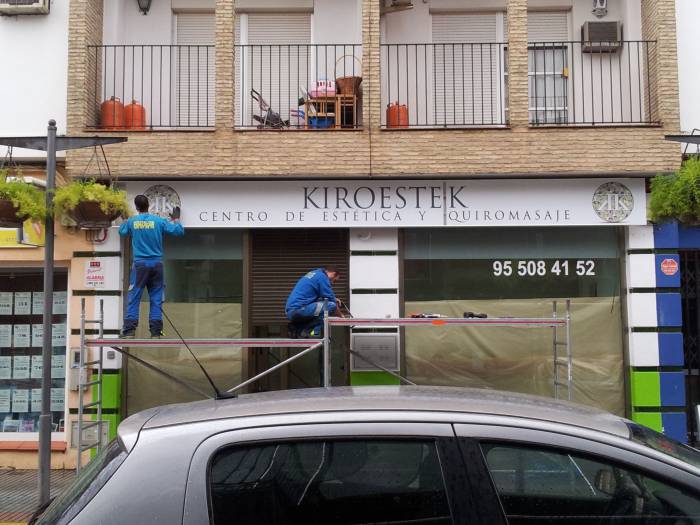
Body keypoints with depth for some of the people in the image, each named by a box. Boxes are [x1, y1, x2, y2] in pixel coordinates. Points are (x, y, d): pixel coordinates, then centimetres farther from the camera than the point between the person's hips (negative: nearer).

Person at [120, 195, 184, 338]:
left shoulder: (132, 221, 2)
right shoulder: (158, 221, -2)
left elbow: (121, 232, 22)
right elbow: (179, 231, -1)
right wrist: (176, 218, 16)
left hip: (140, 264, 0)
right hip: (157, 263, 0)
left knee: (134, 297, 3)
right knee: (156, 298, 5)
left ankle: (129, 329, -3)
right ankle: (156, 330, 3)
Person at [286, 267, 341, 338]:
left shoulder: (315, 273, 24)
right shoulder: (322, 277, -5)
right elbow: (329, 297, -5)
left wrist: (334, 299, 23)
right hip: (299, 309, -10)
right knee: (331, 305, -11)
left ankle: (297, 328, 11)